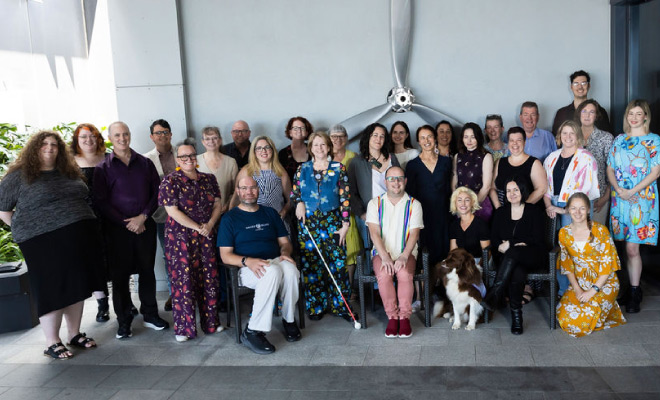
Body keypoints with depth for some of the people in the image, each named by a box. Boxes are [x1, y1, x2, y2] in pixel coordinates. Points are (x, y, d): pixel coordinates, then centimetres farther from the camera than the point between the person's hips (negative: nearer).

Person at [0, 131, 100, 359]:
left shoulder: (70, 172, 12)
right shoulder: (19, 176, -1)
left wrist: (80, 226, 11)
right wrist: (26, 229, -2)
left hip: (79, 238, 5)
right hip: (45, 243, -5)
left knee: (76, 286, 10)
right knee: (51, 289, 0)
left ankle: (74, 334, 24)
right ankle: (52, 342, 13)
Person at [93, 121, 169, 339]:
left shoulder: (145, 163, 8)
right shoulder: (103, 168, 2)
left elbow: (157, 192, 5)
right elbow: (101, 202, -4)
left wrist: (143, 217, -8)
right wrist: (126, 223, -11)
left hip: (145, 225, 2)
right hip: (117, 229, -2)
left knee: (147, 271, 9)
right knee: (120, 275, 2)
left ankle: (150, 314, 23)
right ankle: (124, 321, 14)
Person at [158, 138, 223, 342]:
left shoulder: (208, 179, 11)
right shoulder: (170, 182, -3)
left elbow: (218, 204, 8)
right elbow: (172, 211, -11)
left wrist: (209, 225, -10)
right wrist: (198, 227, -14)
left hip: (207, 236, 4)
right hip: (180, 237, -4)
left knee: (209, 277, 7)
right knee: (183, 279, -2)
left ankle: (210, 321, 19)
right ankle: (184, 327, 9)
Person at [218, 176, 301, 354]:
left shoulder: (270, 213, 19)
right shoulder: (229, 218, 6)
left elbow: (284, 242, 19)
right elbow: (226, 255, 0)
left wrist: (285, 253, -6)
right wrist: (248, 261, -20)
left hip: (275, 261, 4)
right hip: (247, 268, -3)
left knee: (290, 269, -34)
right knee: (272, 271, -38)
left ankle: (289, 320, -11)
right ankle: (253, 332, -30)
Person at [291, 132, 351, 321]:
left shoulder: (338, 168, 3)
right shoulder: (302, 169, 9)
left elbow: (345, 197, 1)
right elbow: (294, 192, 15)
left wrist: (345, 224, -5)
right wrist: (299, 203, -8)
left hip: (332, 221, -1)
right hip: (308, 222, 1)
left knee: (338, 262, -3)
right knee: (310, 265, 2)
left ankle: (340, 305, 9)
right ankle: (316, 307, 14)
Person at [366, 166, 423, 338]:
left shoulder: (413, 204, 6)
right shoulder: (375, 203, 7)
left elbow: (414, 234, -3)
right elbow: (374, 233, -4)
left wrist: (403, 257, -18)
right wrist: (385, 257, -18)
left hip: (405, 252, 0)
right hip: (382, 252, 0)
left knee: (404, 274, -30)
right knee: (384, 275, -30)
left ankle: (405, 317, -17)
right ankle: (392, 317, -16)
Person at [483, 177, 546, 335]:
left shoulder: (534, 212, 7)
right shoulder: (501, 212, 17)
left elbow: (536, 239, -4)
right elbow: (494, 238, 11)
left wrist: (511, 243, -14)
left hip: (532, 255, -2)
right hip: (507, 257, 3)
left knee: (512, 253, -39)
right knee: (517, 273, -35)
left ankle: (494, 295, -40)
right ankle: (516, 316, -32)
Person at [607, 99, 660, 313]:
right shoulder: (619, 140, 13)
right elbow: (610, 168, 10)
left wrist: (632, 191, -14)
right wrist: (619, 189, -7)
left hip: (642, 199, -3)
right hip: (620, 198, 3)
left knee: (632, 247, -7)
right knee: (630, 247, 4)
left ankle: (634, 294, 3)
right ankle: (634, 289, 14)